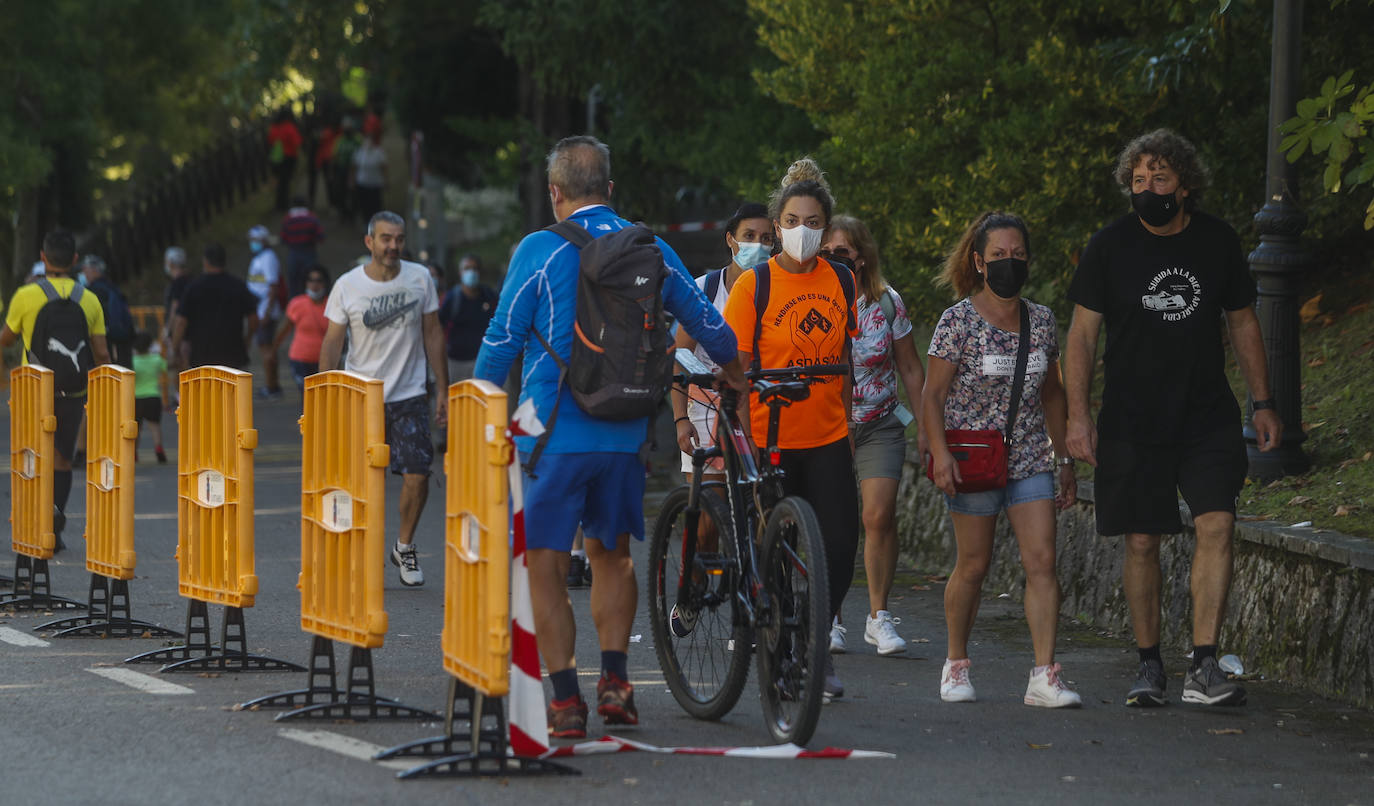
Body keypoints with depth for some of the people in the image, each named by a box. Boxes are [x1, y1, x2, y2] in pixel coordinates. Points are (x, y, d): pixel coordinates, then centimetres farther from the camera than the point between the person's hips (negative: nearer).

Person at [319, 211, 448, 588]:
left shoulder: (420, 279, 1)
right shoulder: (347, 286, -4)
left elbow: (432, 335, 8)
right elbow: (331, 344, 1)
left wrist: (443, 390, 6)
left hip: (409, 395, 1)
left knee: (417, 475, -9)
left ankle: (404, 547, 14)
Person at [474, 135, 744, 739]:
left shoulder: (540, 250, -8)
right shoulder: (653, 252, 5)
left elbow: (502, 340, -5)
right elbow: (707, 325, 16)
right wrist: (736, 376, 36)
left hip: (552, 434, -4)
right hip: (625, 434, 4)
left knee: (546, 566, 2)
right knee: (611, 555, 20)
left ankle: (565, 700, -4)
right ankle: (614, 680, 11)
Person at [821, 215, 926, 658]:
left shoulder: (887, 303, -2)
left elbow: (910, 369, 7)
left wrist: (924, 428, 7)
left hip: (878, 426, 0)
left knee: (880, 516, -13)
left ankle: (878, 616, -1)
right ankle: (829, 618, 9)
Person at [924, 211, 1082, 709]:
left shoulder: (1042, 321, 8)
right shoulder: (958, 320, -6)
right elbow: (933, 393, -6)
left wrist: (1063, 458, 16)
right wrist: (940, 453, -18)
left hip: (1029, 460, 4)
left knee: (1042, 562, -8)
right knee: (974, 564, 3)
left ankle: (1045, 676, -11)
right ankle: (956, 664, 22)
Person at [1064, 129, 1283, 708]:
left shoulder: (1219, 241, 3)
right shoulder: (1110, 246, -3)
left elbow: (1243, 324, 13)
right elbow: (1083, 334, 0)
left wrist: (1262, 403, 9)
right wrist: (1077, 415, -7)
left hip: (1209, 419, 1)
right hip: (1132, 422, -1)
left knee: (1217, 525, -14)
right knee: (1142, 542, 2)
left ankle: (1203, 669, -15)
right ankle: (1149, 666, 15)